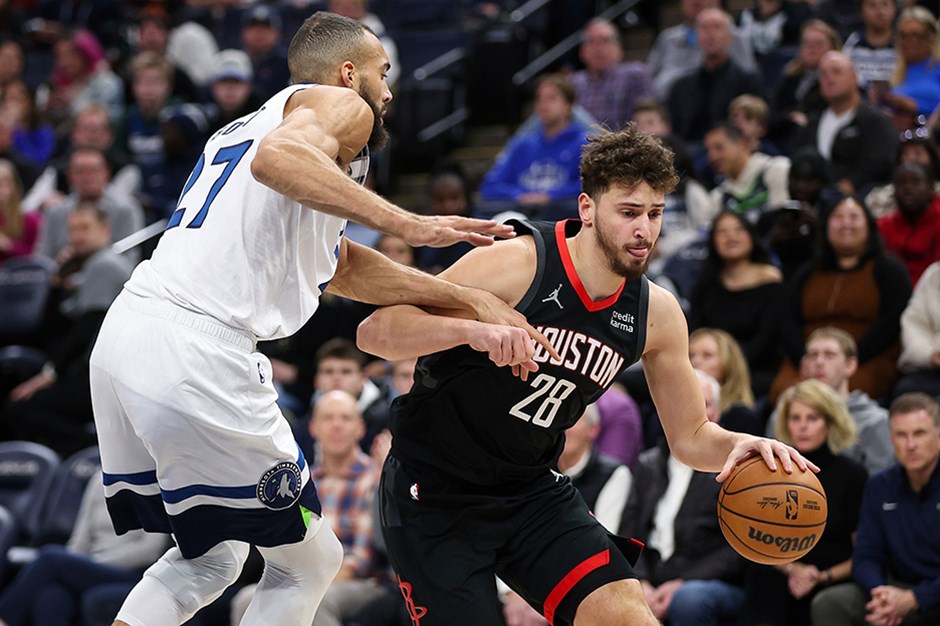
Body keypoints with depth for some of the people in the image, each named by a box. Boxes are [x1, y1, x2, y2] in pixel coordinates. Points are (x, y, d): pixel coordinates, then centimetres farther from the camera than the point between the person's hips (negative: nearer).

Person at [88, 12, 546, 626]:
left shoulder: (244, 128, 32)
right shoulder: (341, 104, 5)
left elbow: (342, 268, 30)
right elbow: (278, 158, -20)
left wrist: (471, 300, 26)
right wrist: (410, 224, -22)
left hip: (123, 335, 9)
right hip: (194, 350, -9)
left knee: (210, 559, 24)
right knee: (309, 562, 6)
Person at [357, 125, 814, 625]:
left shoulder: (657, 313, -4)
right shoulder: (514, 265, -22)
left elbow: (690, 436, 7)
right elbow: (373, 333, -26)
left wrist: (739, 446, -16)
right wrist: (471, 329, -43)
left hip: (531, 490, 5)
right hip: (433, 492, -4)